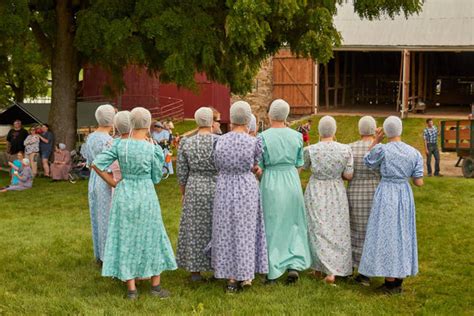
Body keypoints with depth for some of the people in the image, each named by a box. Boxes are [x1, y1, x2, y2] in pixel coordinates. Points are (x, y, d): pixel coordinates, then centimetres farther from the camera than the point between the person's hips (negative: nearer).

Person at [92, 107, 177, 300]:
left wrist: (114, 184, 4)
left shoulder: (120, 144, -5)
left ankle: (131, 289, 11)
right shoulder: (153, 148, -12)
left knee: (126, 239, 9)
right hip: (146, 196, -2)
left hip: (124, 195, 2)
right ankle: (155, 286, 19)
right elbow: (156, 178, -1)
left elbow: (96, 164, -7)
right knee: (152, 238, 13)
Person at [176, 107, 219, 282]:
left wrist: (183, 194, 13)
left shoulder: (186, 142, -4)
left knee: (194, 228, 9)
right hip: (216, 188, -2)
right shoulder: (219, 141, -11)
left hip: (194, 189, 2)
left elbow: (181, 172, 0)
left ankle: (195, 271, 14)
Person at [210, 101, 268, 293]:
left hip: (224, 188, 2)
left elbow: (218, 166, 7)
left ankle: (230, 279, 13)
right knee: (245, 231, 11)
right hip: (247, 188, -2)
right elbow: (254, 166, 3)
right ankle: (245, 276, 17)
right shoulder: (253, 142, -12)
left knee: (226, 231, 10)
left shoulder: (220, 141, -3)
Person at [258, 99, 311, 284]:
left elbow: (259, 167, -8)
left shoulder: (263, 137, -10)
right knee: (292, 225, 15)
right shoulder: (296, 136, -1)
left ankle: (272, 272, 13)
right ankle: (294, 265, 2)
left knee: (271, 227, 8)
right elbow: (299, 165, 5)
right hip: (292, 182, 2)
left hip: (270, 183, -2)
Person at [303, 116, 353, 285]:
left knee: (318, 230, 9)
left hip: (316, 193, -1)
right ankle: (332, 271, -1)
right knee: (336, 231, 8)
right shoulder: (345, 149, -10)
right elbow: (349, 175, -7)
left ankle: (318, 267, 7)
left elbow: (305, 166, 7)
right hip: (337, 194, 1)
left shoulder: (310, 150, -12)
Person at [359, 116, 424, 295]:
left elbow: (367, 162, 6)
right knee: (402, 233, 13)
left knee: (386, 234, 1)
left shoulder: (382, 149, -13)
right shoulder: (414, 153, -2)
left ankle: (390, 282, 2)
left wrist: (375, 142, 7)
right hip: (405, 195, 4)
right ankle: (399, 281, 20)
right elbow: (419, 182, 0)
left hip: (386, 194, -4)